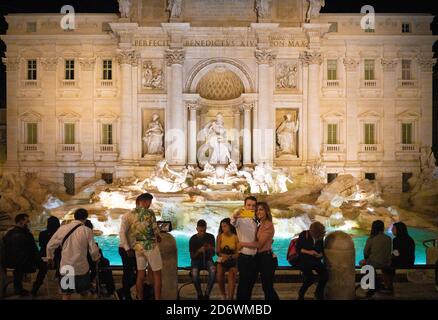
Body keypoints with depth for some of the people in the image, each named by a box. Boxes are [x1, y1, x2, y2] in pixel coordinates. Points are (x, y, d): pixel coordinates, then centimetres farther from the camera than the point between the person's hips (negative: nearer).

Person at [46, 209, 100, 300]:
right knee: (84, 293, 18)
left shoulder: (62, 228, -1)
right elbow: (94, 250, -8)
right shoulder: (87, 230, -9)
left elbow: (50, 246, 8)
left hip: (65, 267, 2)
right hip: (81, 268, -2)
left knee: (66, 294, 13)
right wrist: (96, 258, 14)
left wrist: (50, 257, 27)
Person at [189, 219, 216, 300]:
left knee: (213, 270, -34)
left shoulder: (211, 237, -4)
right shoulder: (193, 239, -7)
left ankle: (207, 294, -22)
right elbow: (192, 256, -6)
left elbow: (213, 254, 1)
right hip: (196, 260, -1)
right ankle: (200, 294, -14)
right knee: (194, 273, -34)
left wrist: (210, 249, -22)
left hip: (207, 259, 1)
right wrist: (199, 251, -25)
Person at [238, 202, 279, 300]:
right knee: (266, 287, 15)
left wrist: (242, 244, -14)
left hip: (267, 258, -9)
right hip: (260, 258, 9)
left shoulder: (268, 225, -15)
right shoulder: (260, 225, 12)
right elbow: (257, 242, 6)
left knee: (268, 287, 0)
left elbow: (259, 244, -19)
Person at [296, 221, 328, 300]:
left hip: (315, 260, 4)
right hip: (303, 259, -4)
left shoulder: (320, 237, 3)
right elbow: (298, 249, -7)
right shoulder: (304, 235, -8)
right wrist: (308, 252, -20)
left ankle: (319, 293, 11)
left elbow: (322, 251, 12)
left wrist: (320, 255, -11)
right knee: (310, 277, -25)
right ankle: (301, 293, 5)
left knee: (325, 275, -17)